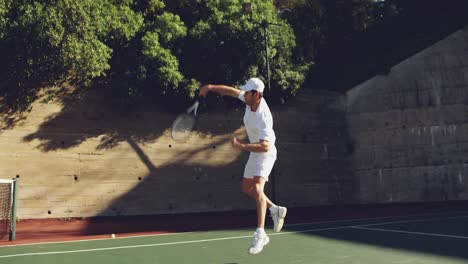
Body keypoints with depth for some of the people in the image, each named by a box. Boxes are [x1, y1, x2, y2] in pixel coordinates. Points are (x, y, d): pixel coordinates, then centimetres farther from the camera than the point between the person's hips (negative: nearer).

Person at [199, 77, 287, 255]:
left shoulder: (263, 117, -33)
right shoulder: (250, 100, -10)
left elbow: (265, 146, -38)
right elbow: (231, 91, 6)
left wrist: (241, 146, -38)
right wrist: (210, 87, -4)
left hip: (265, 154, -9)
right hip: (254, 153, 9)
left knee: (257, 189, -25)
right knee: (247, 188, 14)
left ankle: (260, 235, -24)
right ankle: (276, 210, 29)